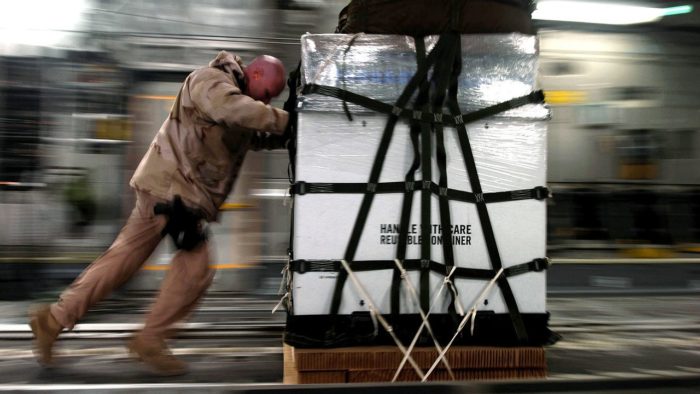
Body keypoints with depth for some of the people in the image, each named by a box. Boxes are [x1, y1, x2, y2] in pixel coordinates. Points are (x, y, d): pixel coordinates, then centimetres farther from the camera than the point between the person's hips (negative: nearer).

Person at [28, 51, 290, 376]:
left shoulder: (233, 92, 20)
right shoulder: (211, 80, -11)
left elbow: (255, 137, 19)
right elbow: (234, 109, -32)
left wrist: (283, 136, 2)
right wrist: (285, 120, -29)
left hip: (175, 188, 10)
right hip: (171, 184, -10)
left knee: (124, 257, 11)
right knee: (196, 263, -6)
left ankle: (55, 318, 17)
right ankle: (150, 340, 7)